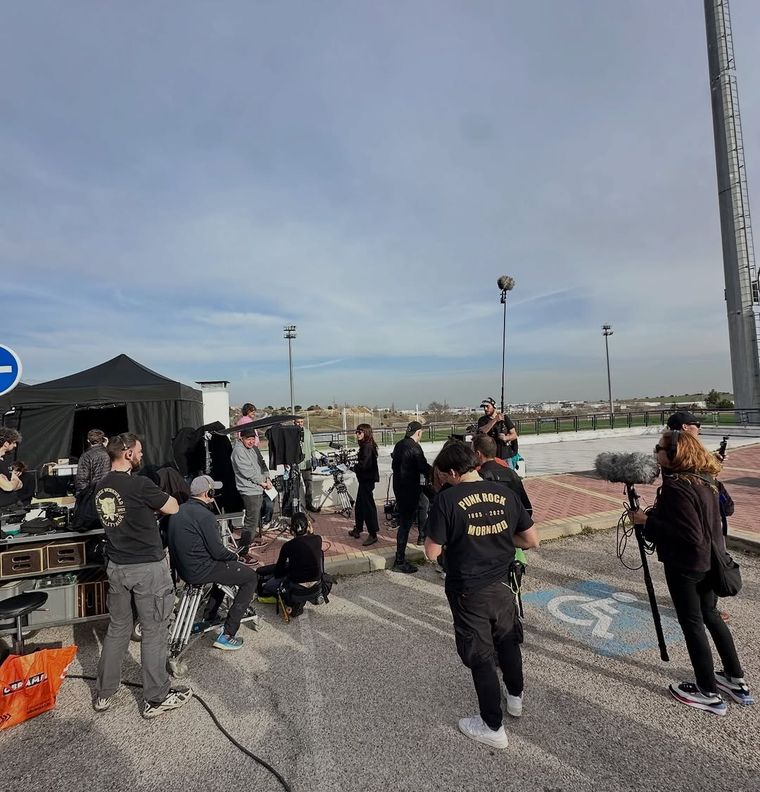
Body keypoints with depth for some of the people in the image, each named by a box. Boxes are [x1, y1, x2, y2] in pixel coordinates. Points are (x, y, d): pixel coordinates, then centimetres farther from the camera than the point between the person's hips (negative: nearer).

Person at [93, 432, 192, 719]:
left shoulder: (101, 486, 3)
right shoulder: (139, 484, -21)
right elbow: (173, 508, -8)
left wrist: (150, 502, 10)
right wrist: (160, 495, 9)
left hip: (116, 566, 7)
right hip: (148, 568, -7)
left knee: (117, 628, 21)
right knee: (154, 632, 7)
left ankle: (104, 693, 34)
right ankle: (156, 698, 20)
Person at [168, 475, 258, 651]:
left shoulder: (179, 510, 7)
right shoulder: (204, 515, -22)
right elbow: (217, 551, -21)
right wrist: (234, 555, 0)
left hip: (183, 568, 10)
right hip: (200, 571, -9)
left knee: (225, 565, 31)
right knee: (250, 578, 0)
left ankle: (209, 617, 35)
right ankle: (227, 635, -1)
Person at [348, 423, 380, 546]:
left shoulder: (367, 447, -19)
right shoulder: (365, 446, 11)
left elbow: (363, 464, -26)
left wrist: (354, 467, -9)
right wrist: (356, 465, -2)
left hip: (367, 480, -11)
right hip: (365, 479, 11)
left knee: (368, 506, -4)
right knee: (359, 506, 19)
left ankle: (373, 534, 2)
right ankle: (357, 530, 32)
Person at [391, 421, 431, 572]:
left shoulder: (399, 444, 7)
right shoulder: (414, 447, -18)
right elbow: (423, 467, -17)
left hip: (398, 485, 9)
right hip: (409, 488, -9)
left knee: (424, 502, 27)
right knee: (406, 523, -2)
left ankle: (422, 536, 35)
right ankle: (399, 562, 5)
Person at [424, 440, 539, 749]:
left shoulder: (446, 499, -20)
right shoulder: (505, 493, -6)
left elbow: (432, 552, -16)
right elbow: (532, 541, -1)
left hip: (468, 592, -4)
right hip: (501, 585, 5)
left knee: (481, 657, 13)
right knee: (508, 641, 28)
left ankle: (493, 727, 29)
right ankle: (515, 698, 50)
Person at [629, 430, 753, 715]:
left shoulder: (677, 487, -28)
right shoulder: (704, 478, 1)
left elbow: (689, 536, -28)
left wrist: (647, 521, -22)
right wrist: (654, 515, 6)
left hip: (686, 565, -9)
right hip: (709, 560, 9)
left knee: (692, 623, 8)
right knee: (710, 615, 24)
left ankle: (708, 693, 24)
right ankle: (736, 680, 38)